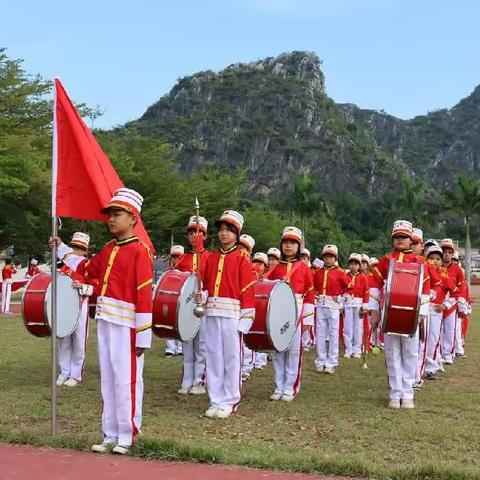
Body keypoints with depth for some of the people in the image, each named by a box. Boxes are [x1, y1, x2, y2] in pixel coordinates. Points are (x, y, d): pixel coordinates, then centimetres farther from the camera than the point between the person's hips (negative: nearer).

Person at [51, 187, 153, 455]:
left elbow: (144, 296, -14)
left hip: (126, 326, -8)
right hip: (105, 322, 8)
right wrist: (61, 249, 30)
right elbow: (87, 269, 33)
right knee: (108, 381, 12)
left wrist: (143, 337, -16)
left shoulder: (139, 251, -11)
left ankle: (128, 436, 12)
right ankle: (111, 435, 21)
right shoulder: (108, 250, 13)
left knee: (126, 381, 0)